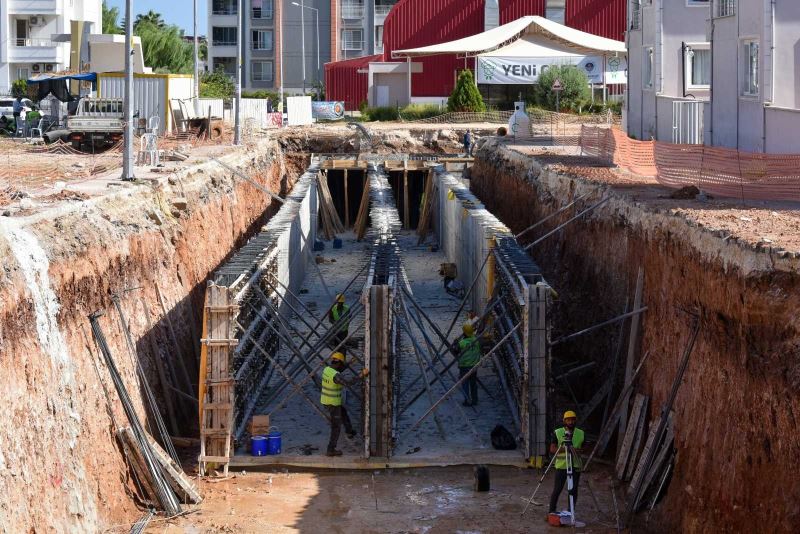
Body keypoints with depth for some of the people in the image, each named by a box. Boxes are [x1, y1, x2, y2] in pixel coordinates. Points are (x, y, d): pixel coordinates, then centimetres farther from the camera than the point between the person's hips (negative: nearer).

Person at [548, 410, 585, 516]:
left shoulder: (581, 433, 7)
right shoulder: (557, 433, 0)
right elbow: (552, 449, -6)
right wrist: (566, 449, -19)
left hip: (575, 466, 2)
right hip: (561, 466, -2)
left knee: (573, 490, 3)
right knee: (557, 490, -2)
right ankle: (552, 512, 6)